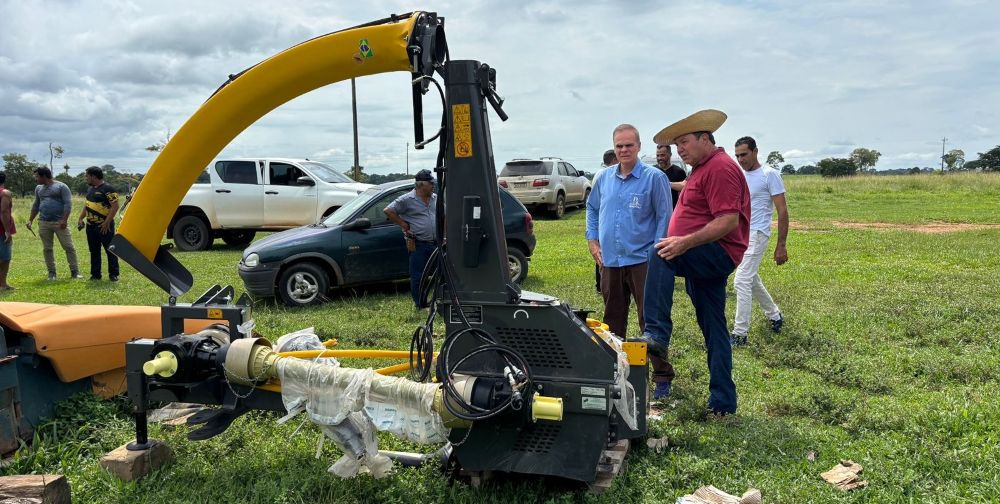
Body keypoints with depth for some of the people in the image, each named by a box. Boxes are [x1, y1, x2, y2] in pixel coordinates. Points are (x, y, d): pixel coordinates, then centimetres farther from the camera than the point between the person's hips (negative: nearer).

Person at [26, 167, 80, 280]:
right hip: (43, 223, 6)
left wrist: (64, 220, -19)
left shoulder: (61, 186, -3)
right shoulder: (38, 188, 16)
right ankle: (51, 273, 12)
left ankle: (75, 272, -1)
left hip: (59, 223, -5)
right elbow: (36, 205, 25)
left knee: (69, 247, -6)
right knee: (47, 249, 5)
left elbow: (68, 204, -10)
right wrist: (30, 220, 18)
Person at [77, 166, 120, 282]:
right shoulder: (90, 189, 16)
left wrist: (107, 222, -20)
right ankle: (95, 274, 18)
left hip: (104, 227, -8)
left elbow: (115, 206, -17)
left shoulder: (108, 189, -11)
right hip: (91, 226, 8)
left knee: (110, 250, -3)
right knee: (94, 251, 11)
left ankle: (113, 274, 3)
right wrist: (81, 218, 15)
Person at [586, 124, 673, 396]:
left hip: (641, 261, -5)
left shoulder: (654, 177, -6)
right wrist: (592, 240, 11)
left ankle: (662, 377, 8)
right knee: (613, 321, 15)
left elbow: (664, 217, -6)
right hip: (609, 262, 5)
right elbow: (592, 208, 21)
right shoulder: (603, 178, 8)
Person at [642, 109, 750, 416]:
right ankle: (722, 401, 16)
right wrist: (681, 244, 19)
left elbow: (729, 221, -23)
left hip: (718, 254, -10)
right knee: (714, 330, 10)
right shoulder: (701, 169, 20)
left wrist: (686, 242, -30)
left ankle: (657, 334, -34)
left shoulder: (720, 167, -13)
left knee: (659, 255, -31)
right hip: (703, 260, 10)